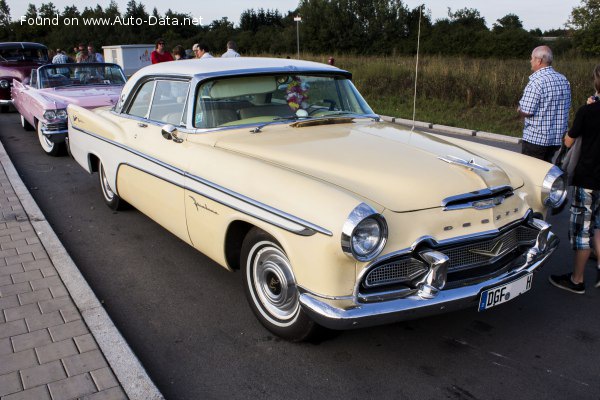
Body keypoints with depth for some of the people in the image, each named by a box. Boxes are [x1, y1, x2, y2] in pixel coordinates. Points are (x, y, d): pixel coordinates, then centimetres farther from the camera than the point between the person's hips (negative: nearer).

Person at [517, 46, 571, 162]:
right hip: (558, 138, 8)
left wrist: (519, 110, 1)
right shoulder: (564, 80, 7)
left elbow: (526, 111, -20)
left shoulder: (537, 81, -18)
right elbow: (567, 107, 14)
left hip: (536, 138, -7)